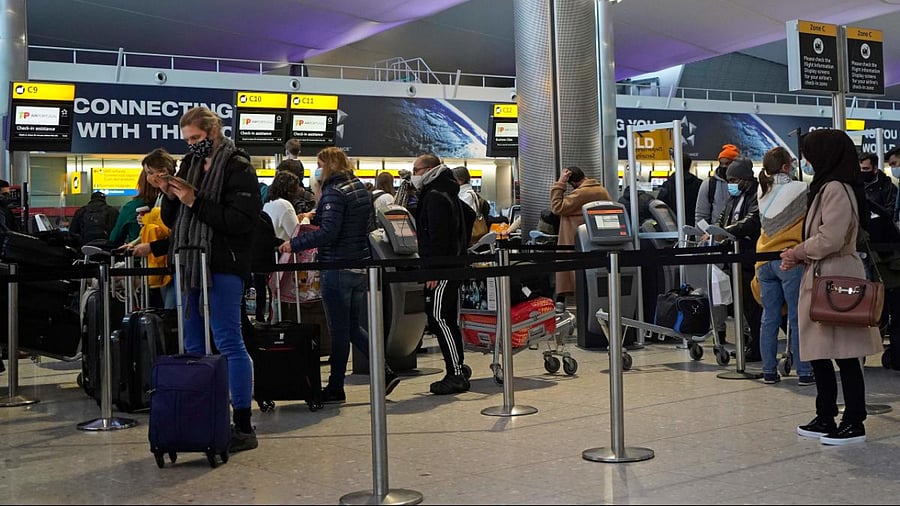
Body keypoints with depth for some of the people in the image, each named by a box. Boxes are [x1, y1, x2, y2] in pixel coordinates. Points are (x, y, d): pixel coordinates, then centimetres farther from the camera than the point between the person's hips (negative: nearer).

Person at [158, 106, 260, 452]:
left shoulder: (238, 167, -6)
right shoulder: (189, 164, 16)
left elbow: (241, 220, -17)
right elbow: (172, 220, 18)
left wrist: (194, 202, -17)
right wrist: (170, 197, -2)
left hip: (223, 268, -8)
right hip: (189, 265, 8)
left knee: (228, 343, -7)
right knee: (193, 346, 11)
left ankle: (243, 425, -1)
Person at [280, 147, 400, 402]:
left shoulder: (334, 192, -14)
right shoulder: (360, 187, 12)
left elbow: (328, 232, -23)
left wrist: (294, 244, -16)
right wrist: (317, 216, 21)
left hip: (338, 266, -8)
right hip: (361, 264, 9)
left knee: (338, 330, 1)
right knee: (354, 327, 16)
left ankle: (335, 388, 11)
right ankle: (386, 373, 10)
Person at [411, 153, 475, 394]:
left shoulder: (435, 197, -12)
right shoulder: (448, 194, 20)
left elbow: (437, 236, -20)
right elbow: (470, 214, 33)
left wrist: (433, 270, -23)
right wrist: (462, 246, 29)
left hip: (442, 268, -10)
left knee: (438, 319, -11)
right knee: (449, 320, 11)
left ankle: (456, 375, -12)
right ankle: (457, 373, 15)